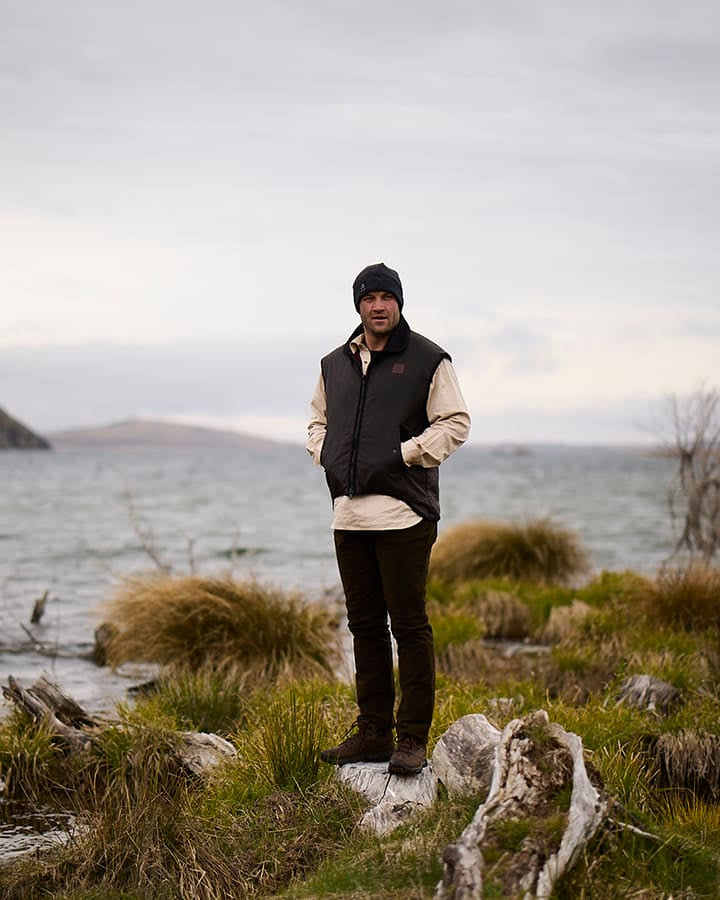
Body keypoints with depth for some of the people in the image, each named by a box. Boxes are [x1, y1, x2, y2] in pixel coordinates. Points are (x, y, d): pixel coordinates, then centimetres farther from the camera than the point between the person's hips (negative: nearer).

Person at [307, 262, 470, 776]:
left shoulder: (427, 360, -1)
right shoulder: (335, 364, 15)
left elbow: (455, 423, -3)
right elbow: (319, 419, 27)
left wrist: (405, 455, -12)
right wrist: (324, 455, 7)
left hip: (403, 513, -6)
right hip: (349, 512, 6)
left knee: (409, 626, -5)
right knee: (365, 624, 10)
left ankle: (413, 738, 0)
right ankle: (373, 731, 18)